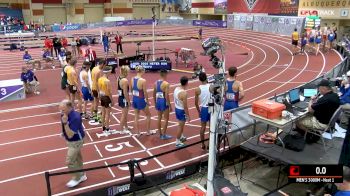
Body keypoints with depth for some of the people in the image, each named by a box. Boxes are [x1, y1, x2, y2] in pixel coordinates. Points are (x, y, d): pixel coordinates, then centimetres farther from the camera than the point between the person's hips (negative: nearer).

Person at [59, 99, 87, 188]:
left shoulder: (75, 117, -34)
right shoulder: (65, 114, -10)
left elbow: (70, 135, -34)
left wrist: (65, 123, -42)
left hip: (76, 141, -8)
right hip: (70, 141, 8)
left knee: (69, 162, -1)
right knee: (77, 158, 22)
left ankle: (76, 178, 21)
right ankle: (81, 175, 40)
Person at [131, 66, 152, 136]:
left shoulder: (132, 79, -1)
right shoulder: (143, 81, -21)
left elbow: (132, 89, 7)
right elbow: (145, 93, -16)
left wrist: (134, 97, 17)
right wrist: (147, 101, -3)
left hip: (134, 99, 6)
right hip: (141, 100, -6)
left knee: (136, 116, 17)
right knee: (148, 115, 16)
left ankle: (138, 132, 25)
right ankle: (148, 131, 26)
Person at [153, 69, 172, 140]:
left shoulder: (156, 83, 5)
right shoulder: (166, 84, -16)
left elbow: (154, 94, 12)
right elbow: (167, 96, -19)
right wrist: (170, 106, -12)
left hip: (158, 101, 7)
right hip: (164, 102, -7)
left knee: (159, 118, 15)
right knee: (166, 119, 6)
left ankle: (160, 134, 24)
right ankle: (164, 135, 9)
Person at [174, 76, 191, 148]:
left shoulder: (176, 88, -2)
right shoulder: (184, 93, -28)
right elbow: (185, 106, -24)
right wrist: (188, 116, -15)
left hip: (176, 108, 9)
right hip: (181, 110, -9)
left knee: (181, 124, 27)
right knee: (180, 126, 6)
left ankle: (181, 137, 46)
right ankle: (177, 142, 18)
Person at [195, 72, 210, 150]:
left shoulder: (197, 89, -7)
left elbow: (196, 103, -2)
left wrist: (199, 111, 12)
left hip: (203, 109, 1)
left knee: (203, 127, 10)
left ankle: (203, 144, 17)